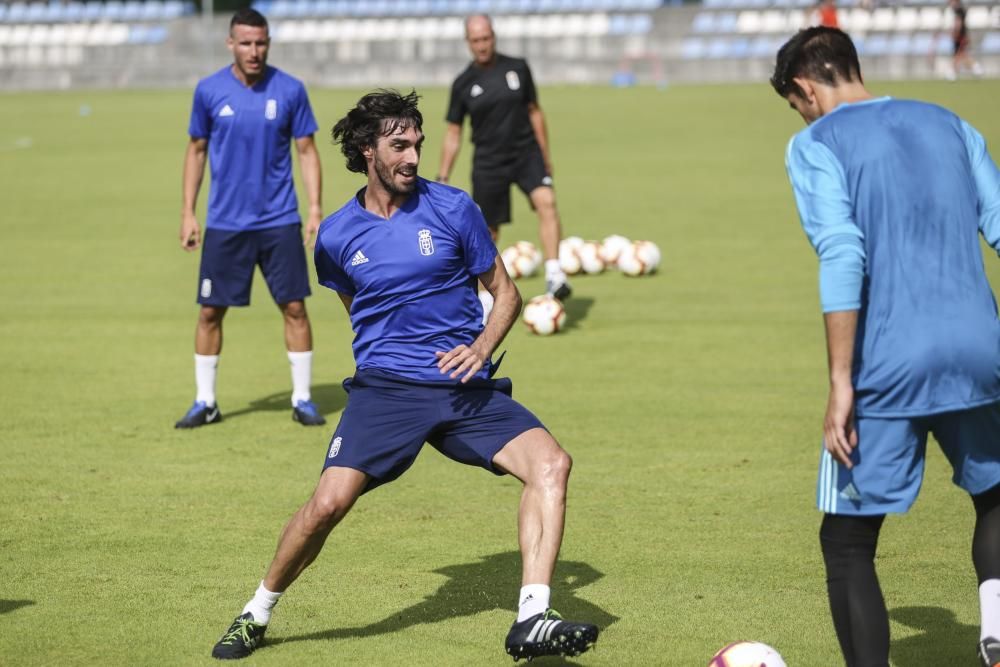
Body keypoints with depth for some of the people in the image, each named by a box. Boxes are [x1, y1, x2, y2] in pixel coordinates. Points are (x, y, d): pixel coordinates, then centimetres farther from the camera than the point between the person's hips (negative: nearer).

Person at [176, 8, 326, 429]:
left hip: (280, 221, 0)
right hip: (225, 222, 1)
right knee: (210, 311, 3)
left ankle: (302, 399, 11)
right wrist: (188, 212, 5)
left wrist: (315, 208, -4)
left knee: (294, 307, 0)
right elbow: (197, 151, 9)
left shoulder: (290, 90, -2)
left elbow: (307, 151, 4)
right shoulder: (209, 91, -1)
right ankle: (205, 402, 14)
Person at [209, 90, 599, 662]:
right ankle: (257, 614, 6)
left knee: (551, 463, -23)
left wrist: (481, 347, -9)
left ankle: (532, 621, -25)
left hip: (466, 386, 1)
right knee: (329, 502, -19)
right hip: (385, 388, 0)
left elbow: (506, 293, 8)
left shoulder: (453, 208, 1)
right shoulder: (337, 237, 5)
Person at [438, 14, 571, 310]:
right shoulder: (463, 83, -1)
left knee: (547, 202, -27)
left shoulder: (517, 68, 0)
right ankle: (488, 297, 24)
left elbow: (534, 111, 9)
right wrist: (442, 178, 3)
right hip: (488, 162, 0)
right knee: (489, 232, 5)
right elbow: (453, 133, 6)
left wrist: (545, 157, 10)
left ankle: (554, 276, -32)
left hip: (527, 154, 0)